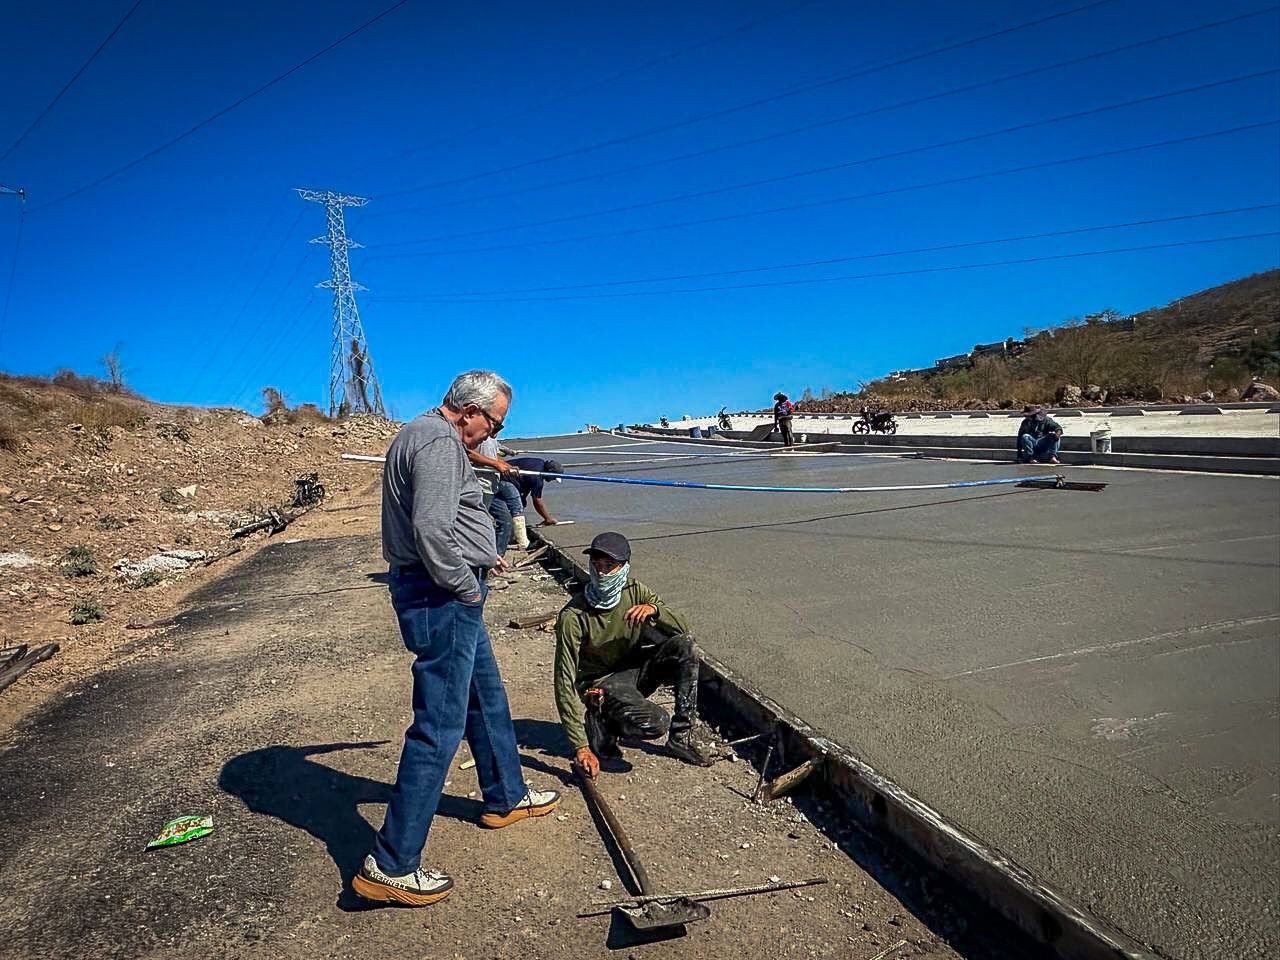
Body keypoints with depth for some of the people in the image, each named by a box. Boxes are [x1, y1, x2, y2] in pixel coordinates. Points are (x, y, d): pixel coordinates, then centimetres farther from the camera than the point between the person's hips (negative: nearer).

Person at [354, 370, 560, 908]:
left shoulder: (426, 435, 17)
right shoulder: (438, 441, -18)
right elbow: (432, 528, -29)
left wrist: (481, 555, 22)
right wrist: (466, 584, -17)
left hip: (445, 595, 11)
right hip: (442, 598, -11)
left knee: (488, 699, 23)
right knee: (440, 726, -6)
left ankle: (506, 798, 40)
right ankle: (391, 865, 4)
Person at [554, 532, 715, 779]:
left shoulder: (634, 592, -9)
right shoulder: (573, 616, -23)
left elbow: (682, 627, -9)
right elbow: (565, 682, -24)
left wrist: (654, 609, -32)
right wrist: (580, 747, -28)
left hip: (633, 669, 5)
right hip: (600, 683, -5)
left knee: (683, 645, -19)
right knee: (654, 724, -31)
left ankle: (681, 735, -7)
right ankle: (600, 723, 0)